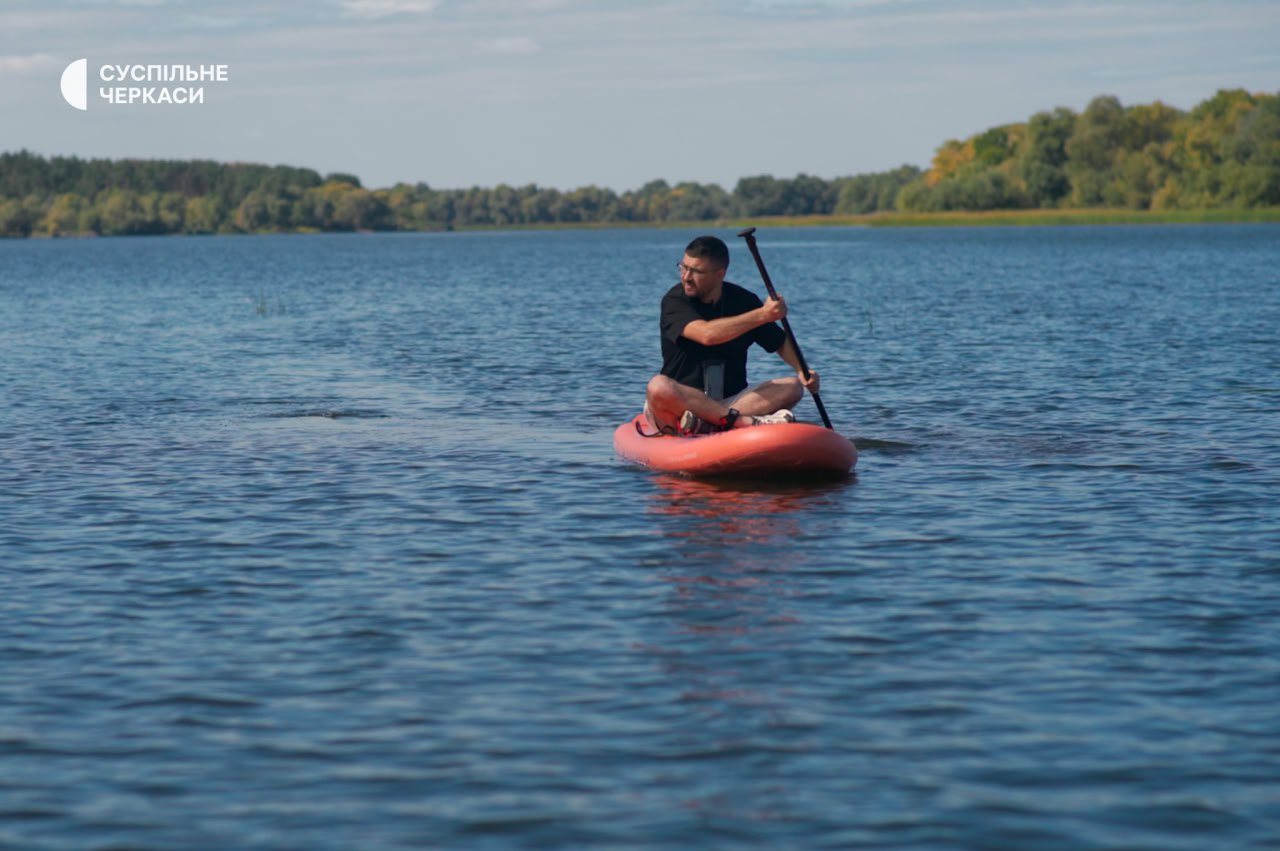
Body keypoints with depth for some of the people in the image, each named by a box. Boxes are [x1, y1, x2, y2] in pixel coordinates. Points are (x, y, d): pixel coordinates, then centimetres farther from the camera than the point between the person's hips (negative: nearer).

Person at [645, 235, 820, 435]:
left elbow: (781, 342, 14)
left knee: (793, 386, -15)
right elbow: (706, 334, -26)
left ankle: (704, 423, -33)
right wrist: (761, 315, -27)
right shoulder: (675, 301, -8)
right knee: (658, 386, -35)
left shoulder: (743, 301, 4)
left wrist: (802, 370, -7)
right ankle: (748, 422, -39)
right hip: (681, 403, -4)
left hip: (731, 400, 4)